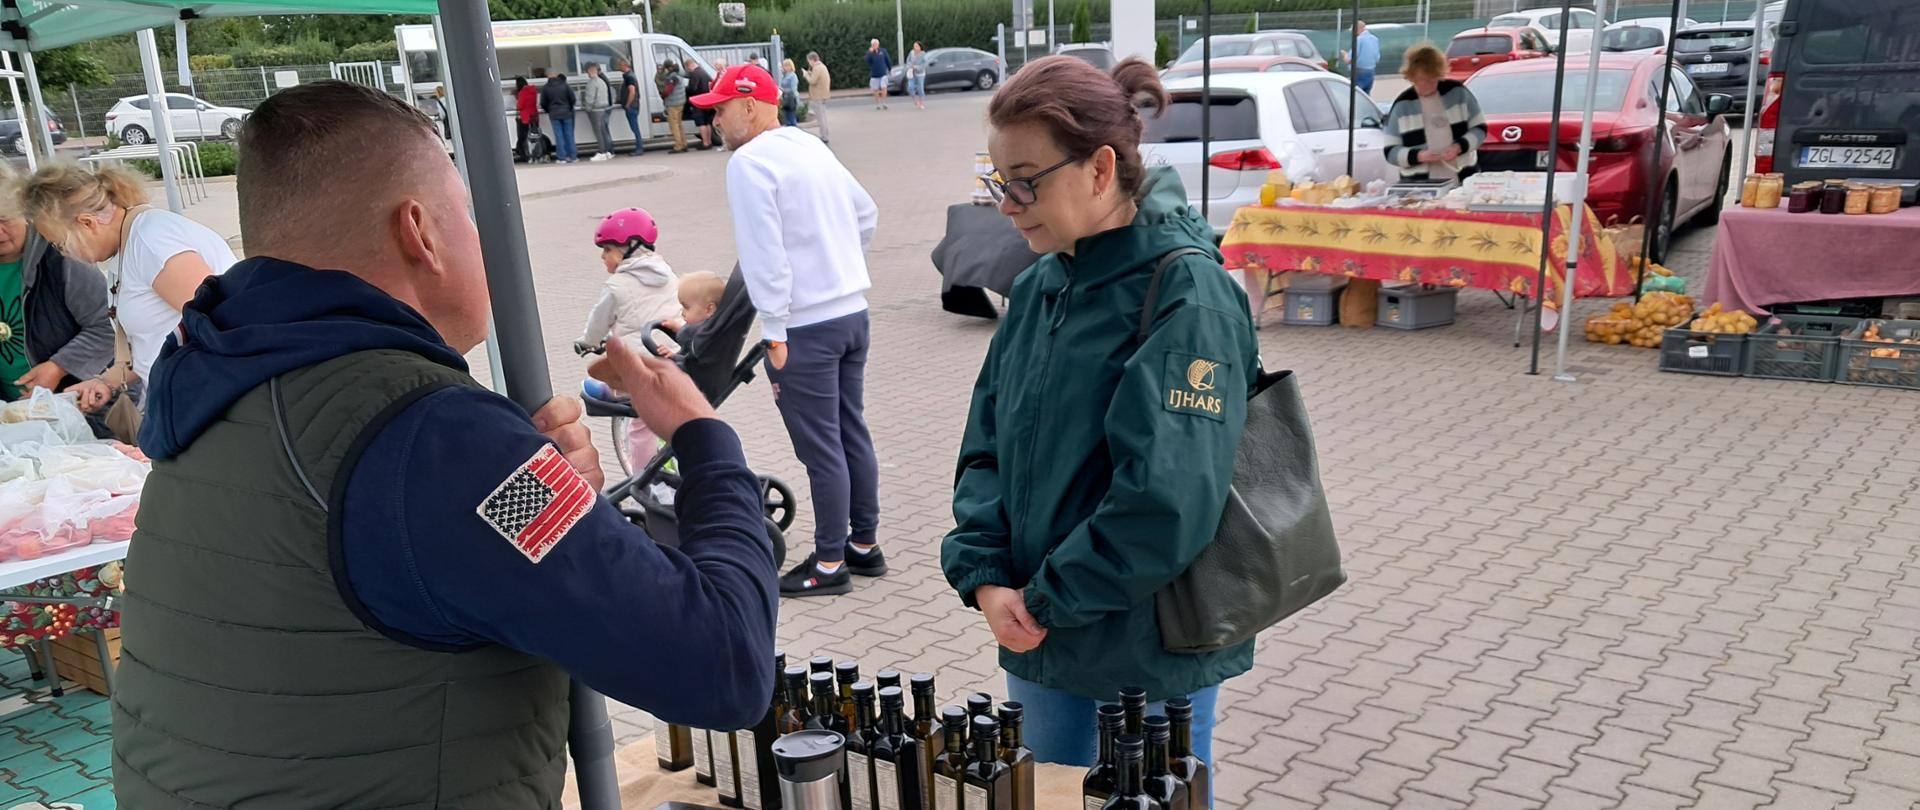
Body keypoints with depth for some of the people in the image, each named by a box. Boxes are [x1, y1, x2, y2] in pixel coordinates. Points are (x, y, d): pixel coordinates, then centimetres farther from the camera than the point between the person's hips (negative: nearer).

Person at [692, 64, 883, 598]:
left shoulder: (749, 162, -13)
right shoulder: (812, 147, 13)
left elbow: (764, 254, -19)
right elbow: (866, 213, 21)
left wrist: (775, 333, -15)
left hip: (806, 327, -9)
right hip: (852, 311, 9)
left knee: (820, 448, 0)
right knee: (852, 433, 15)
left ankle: (830, 564, 10)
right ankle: (865, 545, 26)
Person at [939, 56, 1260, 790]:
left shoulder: (1186, 293, -19)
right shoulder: (1039, 287, 4)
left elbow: (1169, 498, -26)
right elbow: (988, 445, 6)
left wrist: (1046, 600, -16)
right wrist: (985, 578, -9)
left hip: (1153, 651, -6)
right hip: (1040, 643, 7)